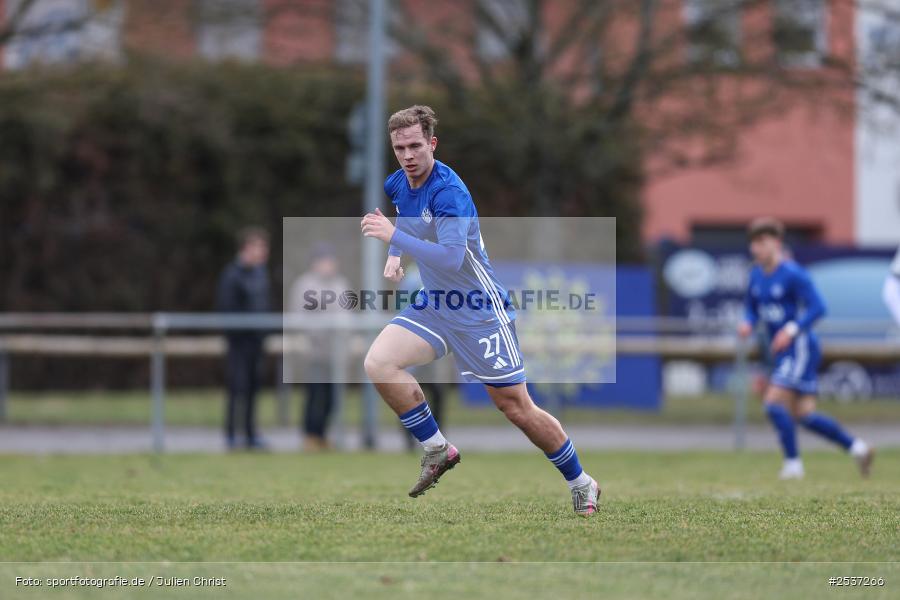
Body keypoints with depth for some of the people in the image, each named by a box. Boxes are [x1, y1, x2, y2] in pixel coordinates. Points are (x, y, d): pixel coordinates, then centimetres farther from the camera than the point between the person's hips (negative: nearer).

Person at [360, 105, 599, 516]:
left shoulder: (449, 192, -23)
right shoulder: (397, 185, 1)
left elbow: (451, 258, -36)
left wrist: (394, 236, -36)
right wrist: (394, 255, 10)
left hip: (480, 312, -7)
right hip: (433, 304, 7)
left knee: (516, 406, -3)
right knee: (377, 363, -16)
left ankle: (581, 484, 16)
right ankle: (438, 451, -2)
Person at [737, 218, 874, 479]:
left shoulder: (793, 274, -14)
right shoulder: (757, 275, 9)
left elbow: (817, 307, -18)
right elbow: (753, 309, 19)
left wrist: (792, 329, -28)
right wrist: (747, 324, -4)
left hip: (800, 347, -8)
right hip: (781, 352, 8)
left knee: (774, 402, -17)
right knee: (804, 415, 6)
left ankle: (793, 463, -7)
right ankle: (857, 448, 17)